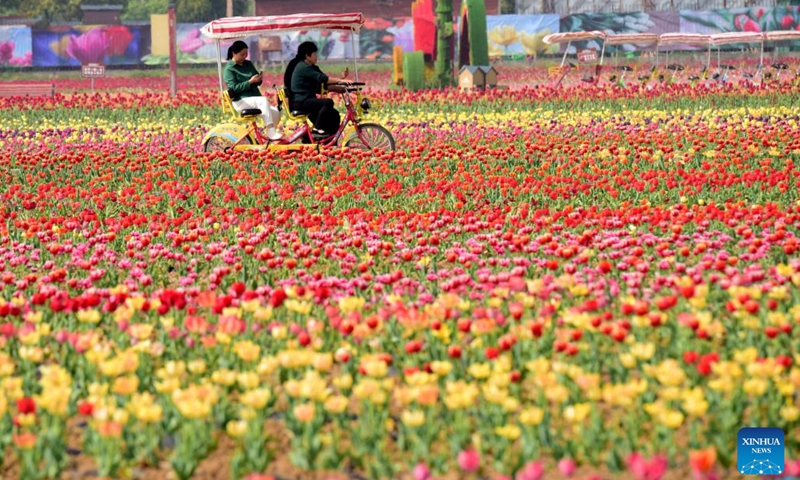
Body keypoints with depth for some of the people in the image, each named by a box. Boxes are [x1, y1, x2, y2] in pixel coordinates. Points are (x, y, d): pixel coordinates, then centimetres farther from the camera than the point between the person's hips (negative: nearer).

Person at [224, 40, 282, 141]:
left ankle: (270, 135, -1)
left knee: (275, 113, -18)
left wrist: (258, 80, -2)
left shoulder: (248, 64, 17)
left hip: (255, 98, 6)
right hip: (241, 101, -6)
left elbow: (257, 83, 22)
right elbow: (233, 88, -13)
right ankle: (271, 132, -39)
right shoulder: (229, 69, -2)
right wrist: (250, 82, -19)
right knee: (263, 100, -34)